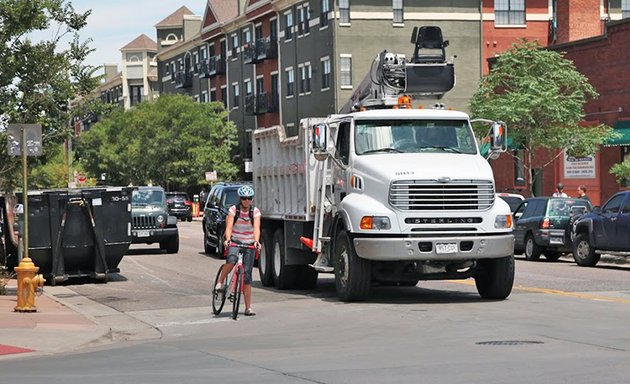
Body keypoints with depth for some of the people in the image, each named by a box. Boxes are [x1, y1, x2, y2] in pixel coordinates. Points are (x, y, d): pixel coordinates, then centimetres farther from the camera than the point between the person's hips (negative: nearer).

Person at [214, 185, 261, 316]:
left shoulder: (255, 211, -4)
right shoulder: (233, 210, -6)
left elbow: (256, 228, -17)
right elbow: (229, 227, -17)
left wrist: (256, 241, -36)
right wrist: (227, 239, -37)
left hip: (249, 244, 1)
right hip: (234, 242, -1)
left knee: (247, 275, -2)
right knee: (232, 259, -36)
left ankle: (248, 307, 0)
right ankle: (220, 282, -13)